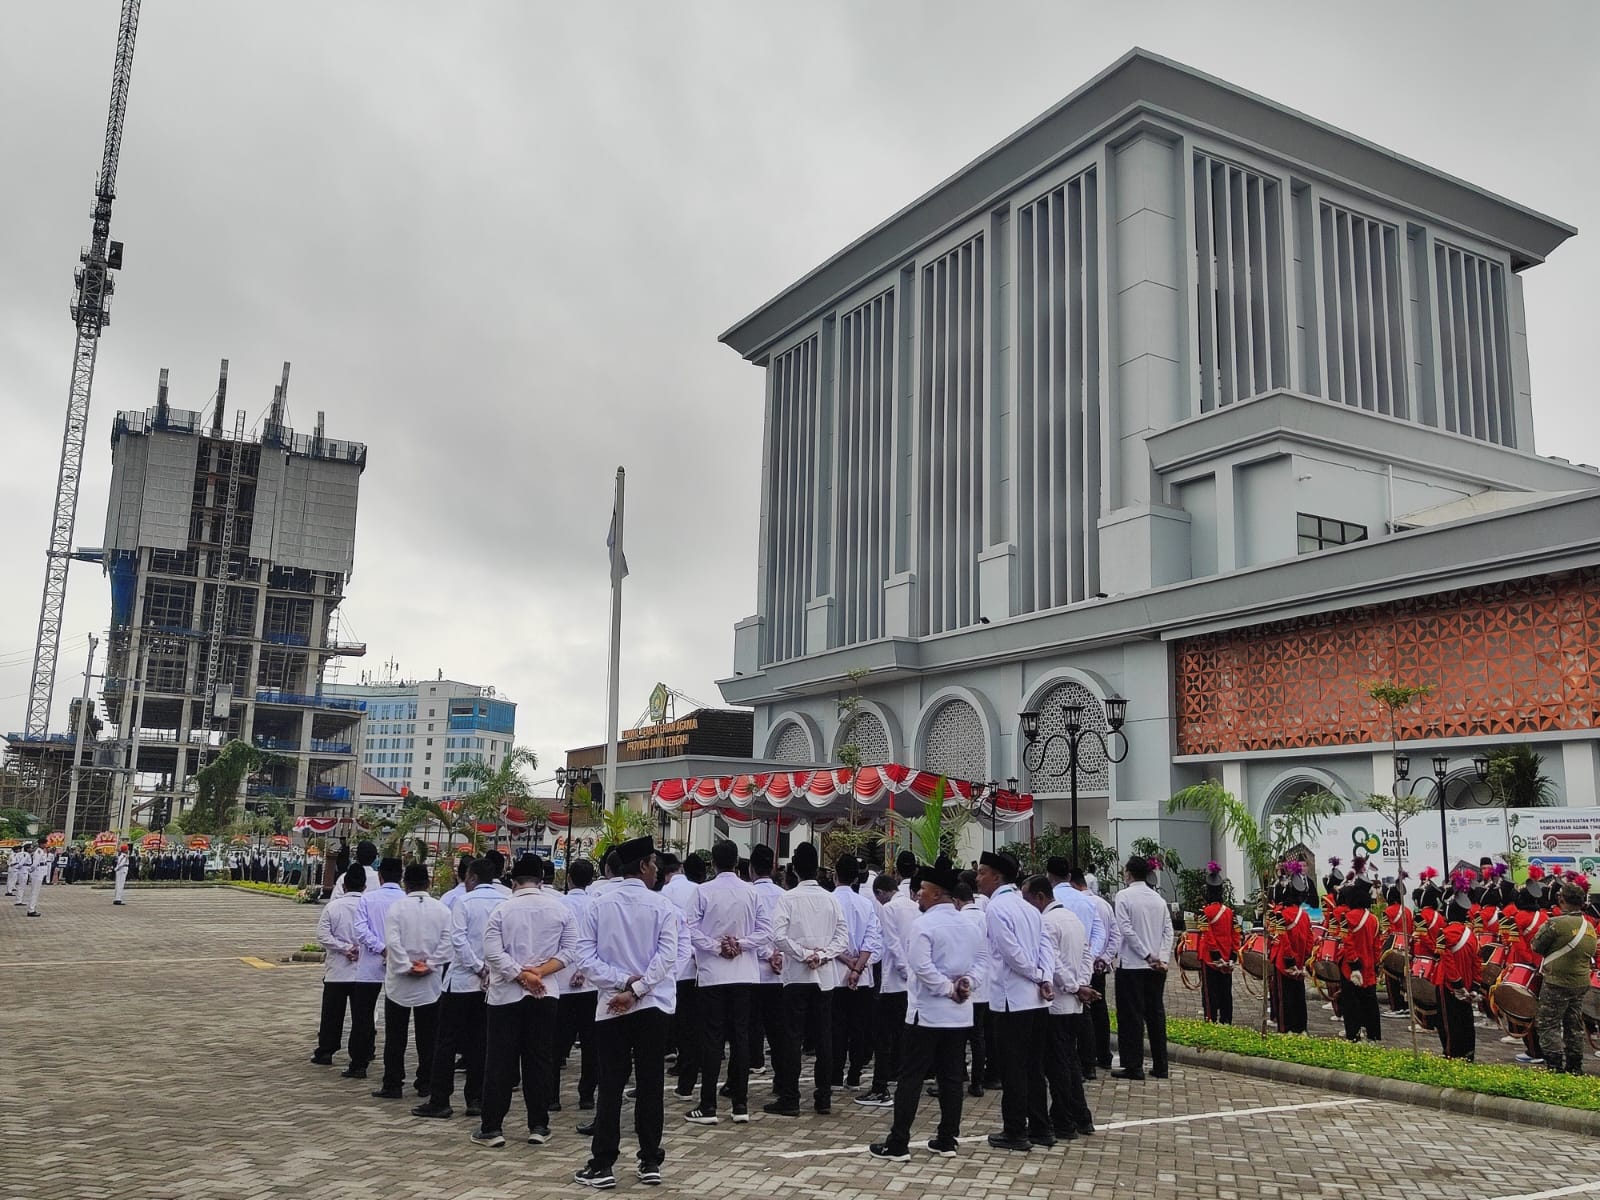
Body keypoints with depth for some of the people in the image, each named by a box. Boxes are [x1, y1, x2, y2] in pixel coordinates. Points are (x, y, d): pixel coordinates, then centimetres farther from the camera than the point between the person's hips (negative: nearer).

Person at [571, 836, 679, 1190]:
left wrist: (622, 981, -8)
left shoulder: (598, 906, 2)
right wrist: (635, 989, -14)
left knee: (610, 1087, 5)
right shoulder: (662, 906, -5)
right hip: (652, 1006, -1)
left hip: (611, 1007, 1)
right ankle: (650, 1162, 12)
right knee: (650, 1086, 7)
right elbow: (666, 955, -15)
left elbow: (585, 956, -5)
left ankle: (602, 1165, 6)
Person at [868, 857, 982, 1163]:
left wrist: (948, 989, -11)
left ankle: (898, 1144, 1)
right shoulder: (970, 926, 9)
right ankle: (947, 1140, 16)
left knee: (911, 1077, -1)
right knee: (951, 1077, 12)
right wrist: (963, 984, -2)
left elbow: (922, 967, -22)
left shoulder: (923, 924, -14)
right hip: (960, 1013, 6)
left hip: (927, 1012, -6)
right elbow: (979, 962, 11)